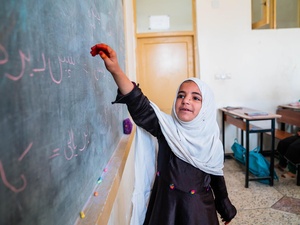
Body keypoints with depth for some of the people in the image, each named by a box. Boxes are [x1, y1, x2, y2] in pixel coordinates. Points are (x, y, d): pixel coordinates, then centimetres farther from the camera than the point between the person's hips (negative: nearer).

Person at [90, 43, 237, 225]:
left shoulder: (212, 142, -7)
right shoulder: (167, 127, -13)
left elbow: (217, 178, 6)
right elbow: (140, 106, -28)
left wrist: (226, 209, 17)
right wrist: (116, 70, -40)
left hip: (200, 210, 1)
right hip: (166, 206, -1)